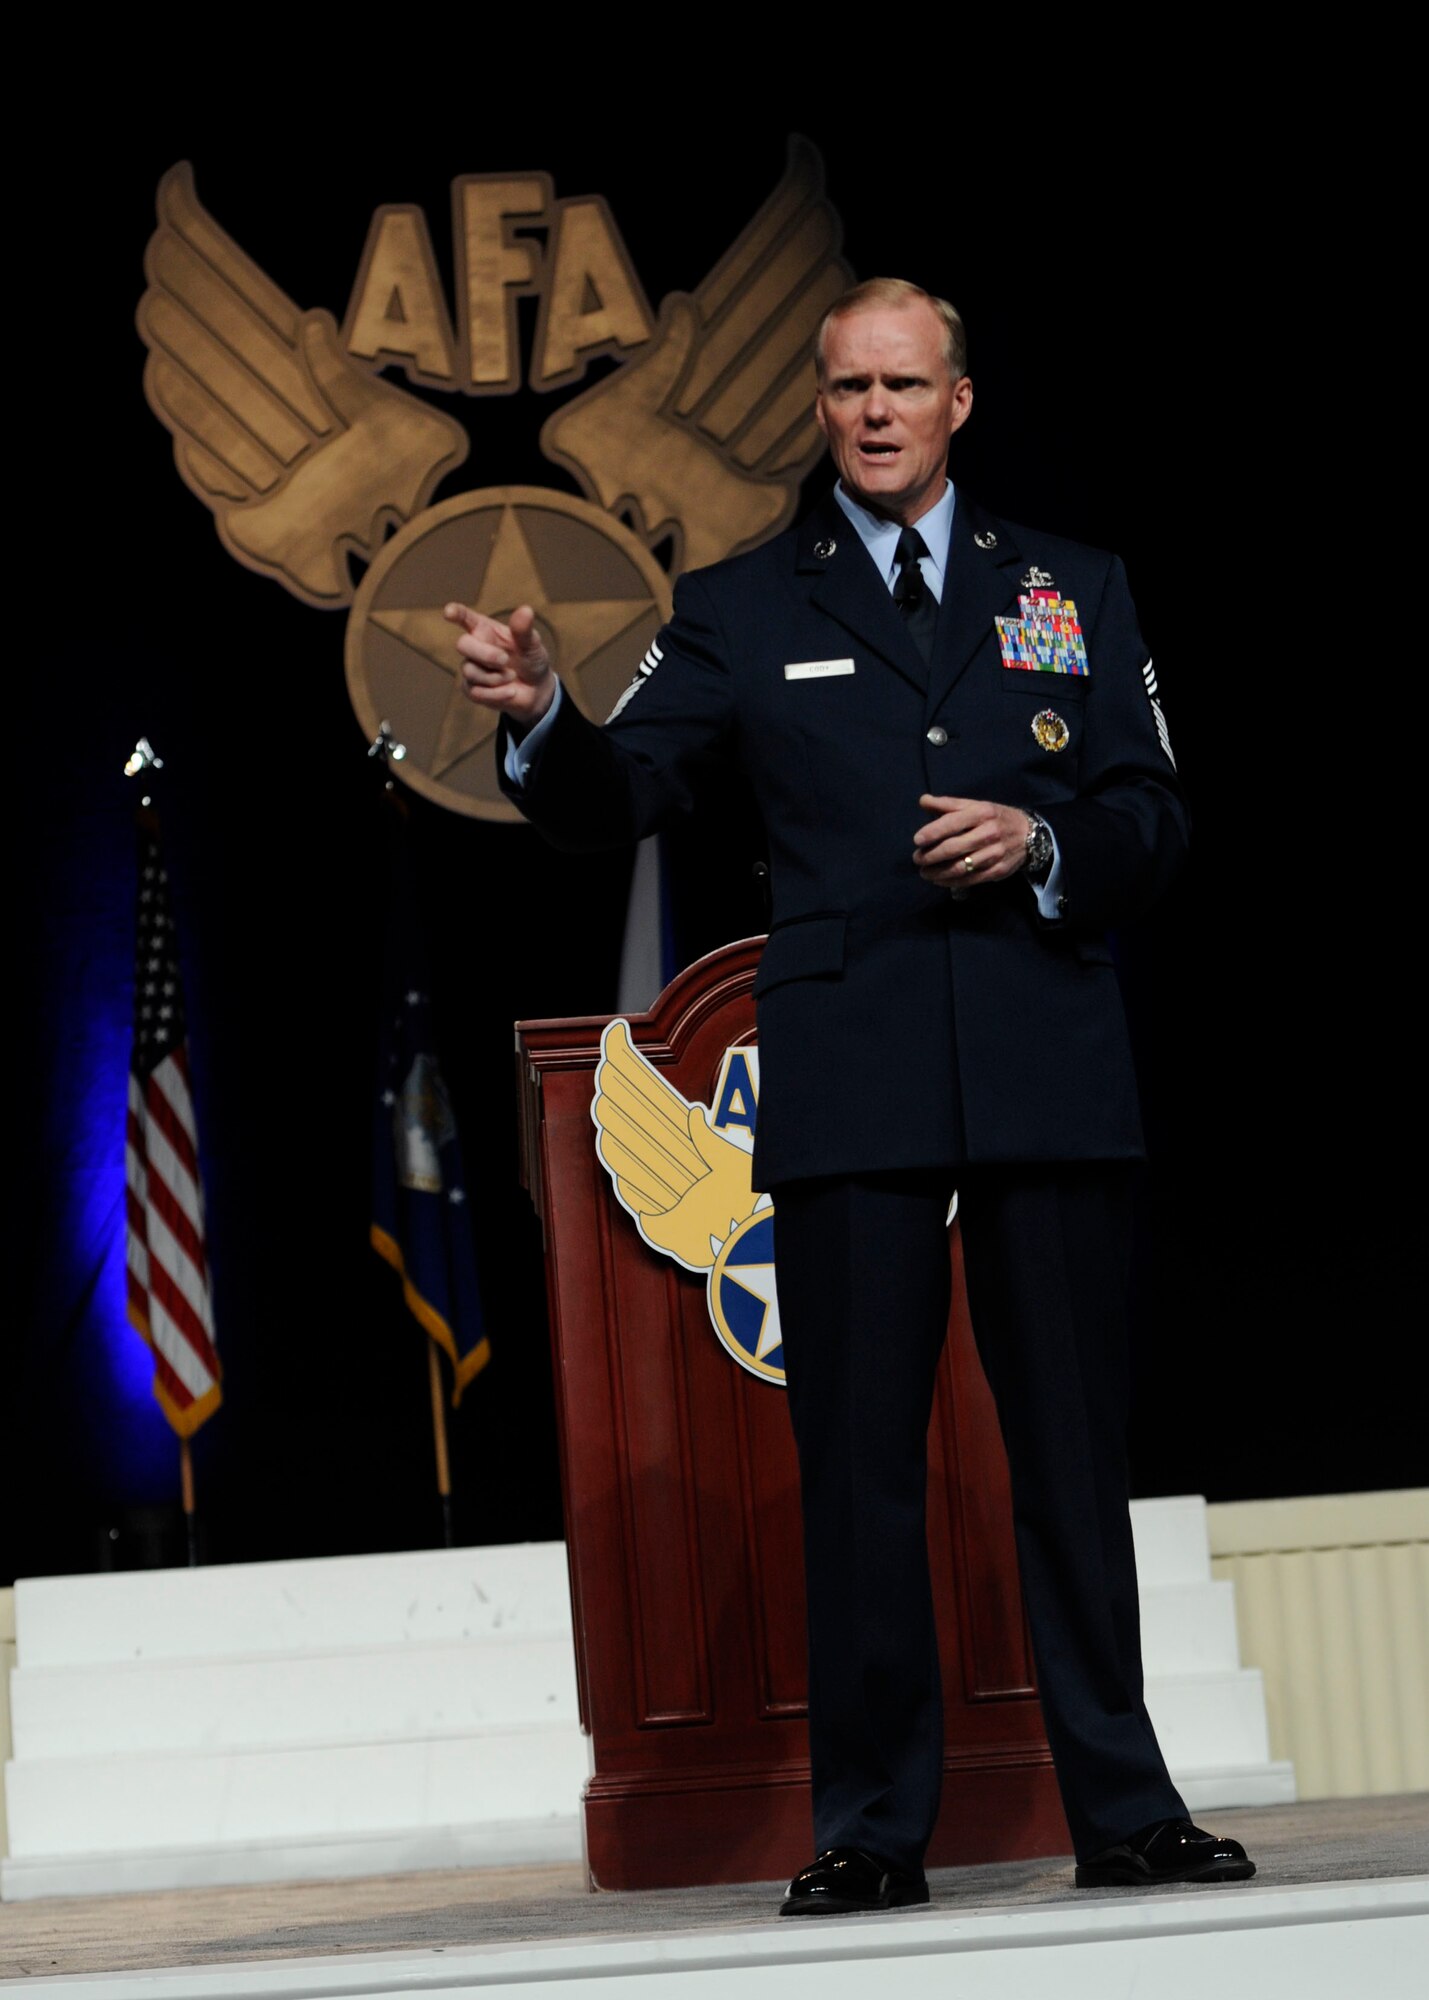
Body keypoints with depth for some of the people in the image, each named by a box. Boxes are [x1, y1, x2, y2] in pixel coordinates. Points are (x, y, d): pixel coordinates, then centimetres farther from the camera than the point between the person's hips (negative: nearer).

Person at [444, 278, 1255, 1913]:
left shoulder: (1073, 592, 15)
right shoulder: (741, 610, 11)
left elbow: (1155, 824, 11)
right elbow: (615, 800, 1)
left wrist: (1045, 842, -9)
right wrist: (538, 714, -19)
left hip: (1047, 1076, 1)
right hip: (848, 1088, -1)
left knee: (1074, 1447, 5)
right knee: (857, 1460, 0)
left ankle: (1122, 1812, 13)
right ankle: (872, 1829, 6)